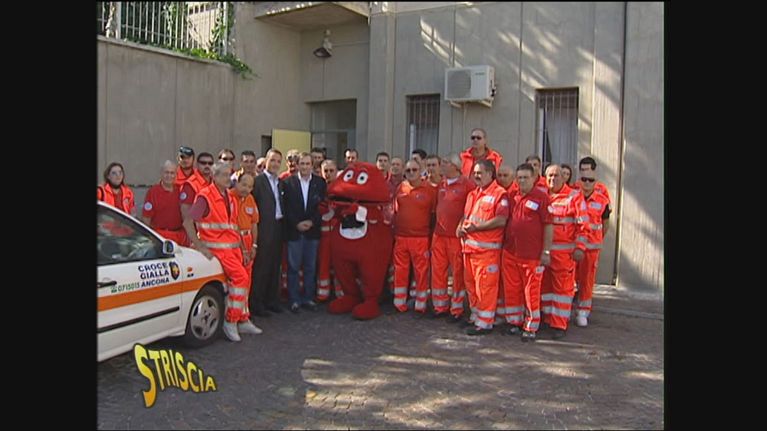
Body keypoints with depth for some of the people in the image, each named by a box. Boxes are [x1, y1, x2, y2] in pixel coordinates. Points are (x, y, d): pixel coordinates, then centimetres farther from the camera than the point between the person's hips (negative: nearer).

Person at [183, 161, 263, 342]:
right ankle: (231, 322, -7)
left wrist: (241, 247, 15)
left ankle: (243, 320, 24)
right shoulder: (205, 196, -9)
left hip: (233, 246, 8)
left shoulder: (229, 197, 16)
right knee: (240, 277, -19)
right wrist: (200, 247, -15)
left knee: (237, 280, 10)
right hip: (217, 247, -8)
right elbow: (187, 223, -13)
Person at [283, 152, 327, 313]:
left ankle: (308, 298, 18)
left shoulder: (320, 183, 6)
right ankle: (294, 300, 11)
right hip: (294, 230, -2)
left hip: (312, 230, 2)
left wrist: (312, 222, -9)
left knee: (310, 267, 8)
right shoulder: (289, 182, 2)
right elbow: (287, 207, -2)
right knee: (293, 266, 2)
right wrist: (296, 224, -11)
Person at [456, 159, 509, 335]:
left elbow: (501, 220, -17)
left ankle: (485, 322, 4)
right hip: (469, 246, 8)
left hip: (487, 248, -8)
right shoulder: (472, 194, 19)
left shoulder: (500, 194, -8)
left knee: (485, 285, -4)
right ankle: (475, 316, 28)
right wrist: (461, 227, 5)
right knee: (470, 283, 14)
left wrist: (476, 227, -17)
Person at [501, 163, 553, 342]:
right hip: (509, 252, 5)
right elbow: (503, 220, 18)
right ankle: (514, 322, 25)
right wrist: (503, 244, 11)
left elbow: (549, 225, -7)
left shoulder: (542, 197, -5)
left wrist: (546, 251, -10)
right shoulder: (511, 197, 10)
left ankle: (531, 328, 12)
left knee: (531, 292, 2)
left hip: (532, 254, -5)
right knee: (511, 290, 11)